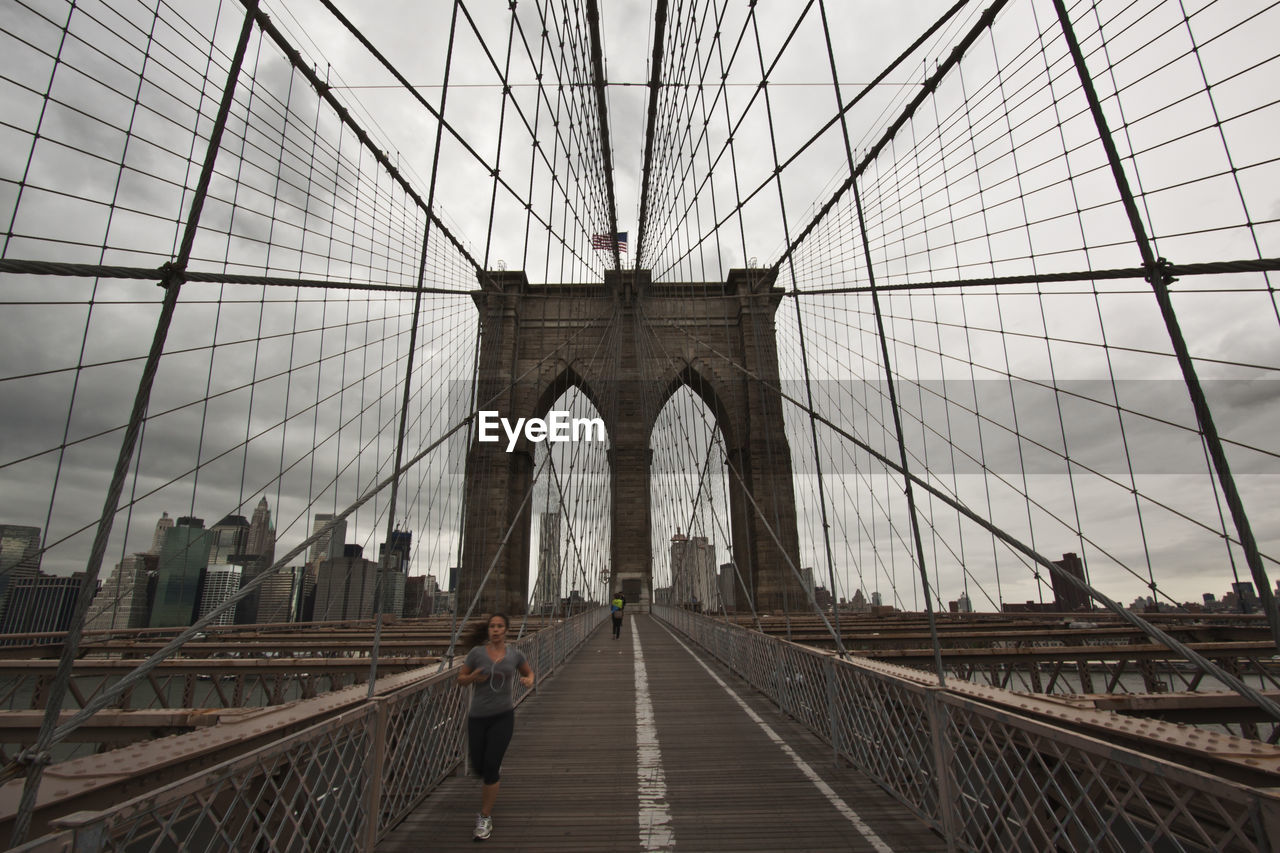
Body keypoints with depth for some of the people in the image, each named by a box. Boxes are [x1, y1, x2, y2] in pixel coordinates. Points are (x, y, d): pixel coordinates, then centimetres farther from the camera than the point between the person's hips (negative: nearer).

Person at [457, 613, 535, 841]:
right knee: (478, 766, 13)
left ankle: (485, 818, 15)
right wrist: (472, 677, -21)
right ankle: (495, 766, 52)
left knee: (490, 767, -7)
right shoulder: (477, 652, -9)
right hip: (478, 717, 1)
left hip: (503, 716, -1)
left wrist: (529, 680, -11)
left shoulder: (515, 654, -5)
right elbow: (460, 679, 1)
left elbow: (529, 672, 12)